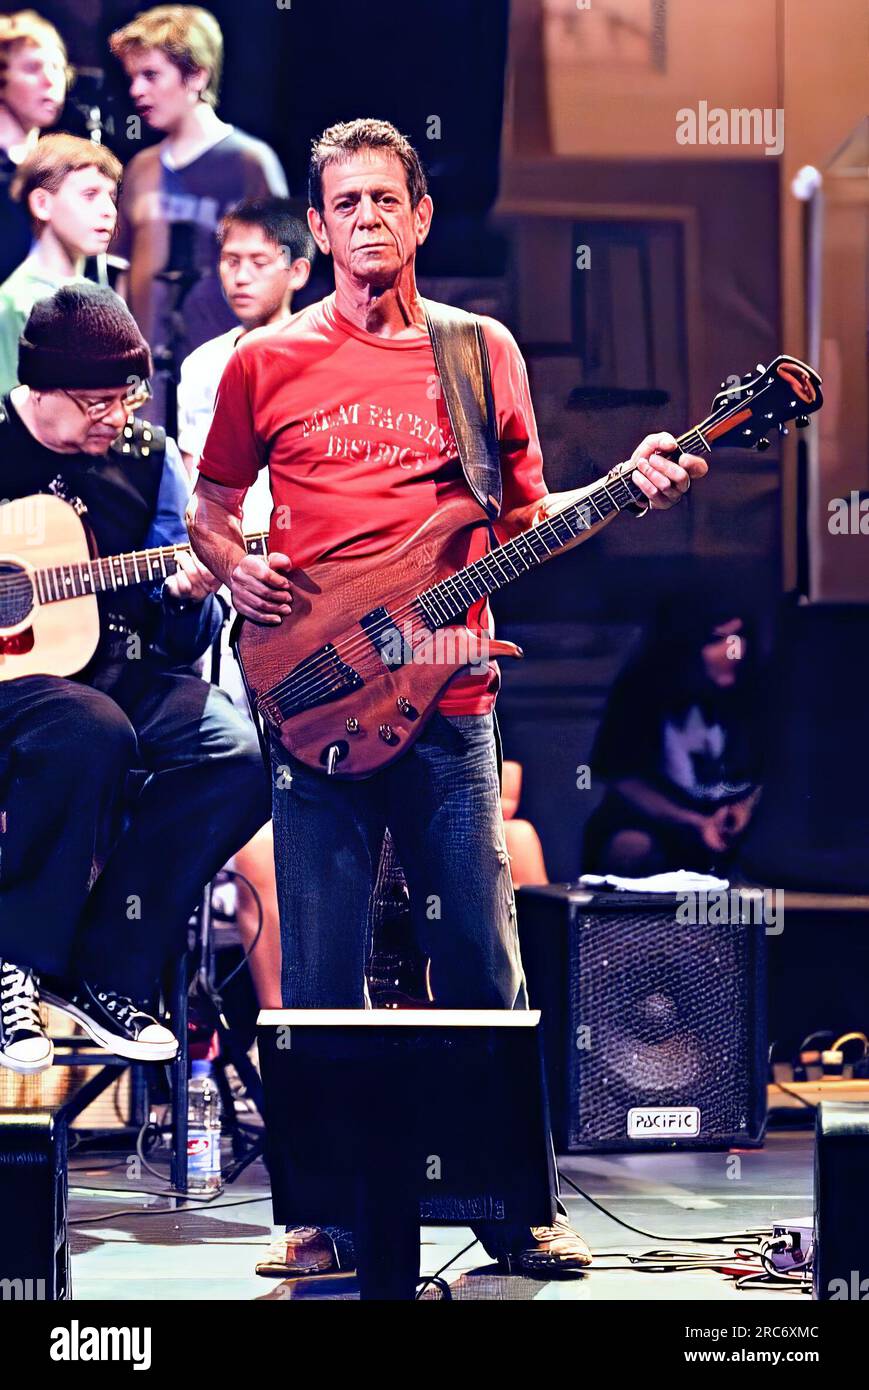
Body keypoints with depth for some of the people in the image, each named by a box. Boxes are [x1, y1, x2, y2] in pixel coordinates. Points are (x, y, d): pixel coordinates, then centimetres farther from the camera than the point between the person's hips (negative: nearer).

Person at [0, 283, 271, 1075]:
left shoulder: (147, 459, 11)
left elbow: (186, 638, 13)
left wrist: (189, 595, -11)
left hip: (123, 669, 5)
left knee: (237, 758, -22)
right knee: (93, 734, -37)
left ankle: (108, 973, -11)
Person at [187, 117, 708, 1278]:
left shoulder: (483, 352, 11)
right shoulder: (268, 364, 7)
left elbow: (526, 518, 15)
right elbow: (210, 509, 15)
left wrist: (631, 489, 0)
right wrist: (235, 569, -5)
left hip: (449, 700, 1)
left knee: (482, 966, 3)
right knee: (321, 977, 0)